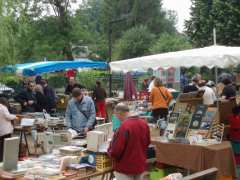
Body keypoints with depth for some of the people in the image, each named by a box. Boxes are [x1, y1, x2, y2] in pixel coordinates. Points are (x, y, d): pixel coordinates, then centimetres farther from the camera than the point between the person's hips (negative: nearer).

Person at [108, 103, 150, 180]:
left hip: (125, 168, -6)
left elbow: (115, 151, -21)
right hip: (141, 165, 7)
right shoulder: (144, 124, -2)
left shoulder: (124, 126, -23)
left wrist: (110, 151, 0)